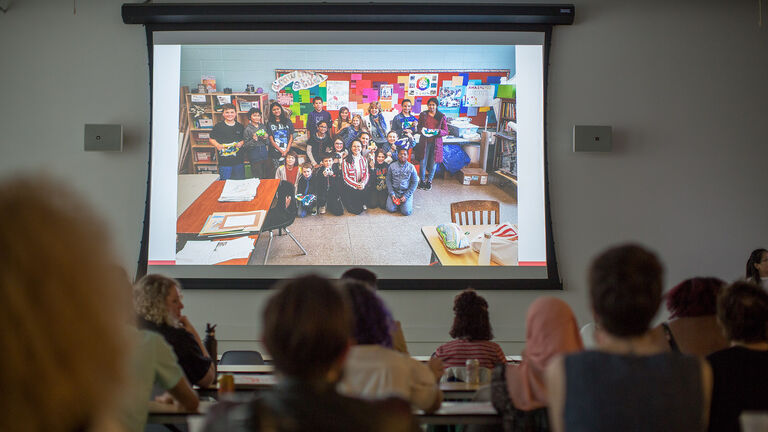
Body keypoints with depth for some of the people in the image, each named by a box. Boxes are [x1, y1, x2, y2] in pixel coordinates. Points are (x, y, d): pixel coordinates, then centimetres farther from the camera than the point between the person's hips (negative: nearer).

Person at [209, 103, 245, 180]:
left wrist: (241, 143, -7)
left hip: (238, 161, 3)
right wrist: (217, 145, -16)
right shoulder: (218, 126, -2)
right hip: (224, 161, -3)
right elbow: (211, 139, 3)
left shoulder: (240, 126, 7)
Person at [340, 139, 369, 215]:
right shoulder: (346, 161, -3)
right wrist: (356, 185, -17)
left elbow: (366, 174, 8)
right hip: (350, 187, -5)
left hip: (361, 186, 5)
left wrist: (363, 184, -13)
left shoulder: (364, 160, 10)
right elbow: (345, 177, -6)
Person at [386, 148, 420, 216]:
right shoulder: (392, 166, 0)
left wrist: (406, 196, -10)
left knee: (406, 212, -18)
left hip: (406, 192, -1)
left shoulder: (411, 167, -3)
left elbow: (415, 182, -2)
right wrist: (392, 194, -9)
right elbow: (388, 180, 3)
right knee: (390, 209, -18)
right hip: (394, 191, 1)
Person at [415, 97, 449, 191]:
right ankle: (422, 180, 15)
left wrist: (438, 131, -17)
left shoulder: (441, 116, 3)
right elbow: (418, 128, 9)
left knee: (433, 162, 4)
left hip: (436, 142, 0)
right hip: (424, 142, 0)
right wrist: (422, 130, -14)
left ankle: (429, 180, 20)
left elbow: (446, 131, 3)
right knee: (423, 162, 0)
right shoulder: (423, 115, 4)